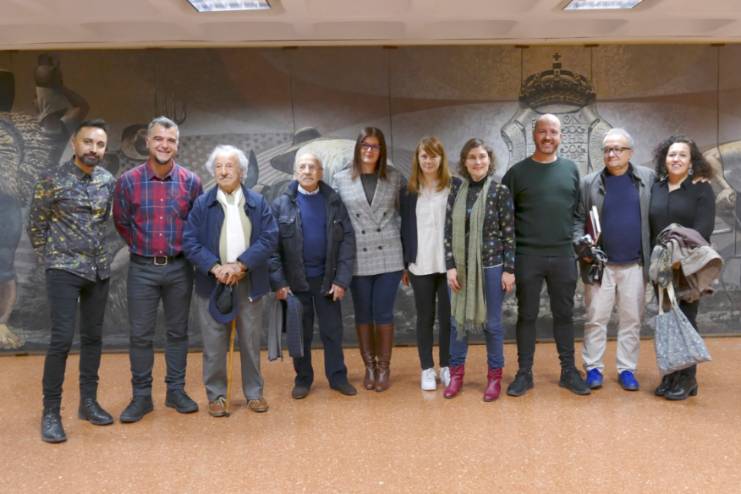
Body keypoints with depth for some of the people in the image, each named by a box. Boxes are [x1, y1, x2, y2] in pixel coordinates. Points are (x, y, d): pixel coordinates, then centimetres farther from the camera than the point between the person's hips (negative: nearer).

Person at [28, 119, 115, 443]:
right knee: (62, 338, -9)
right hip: (65, 270, -5)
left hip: (99, 270, 5)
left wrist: (96, 249, 14)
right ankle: (51, 412, 3)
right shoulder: (53, 181, -9)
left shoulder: (108, 181, 4)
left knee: (93, 337, 10)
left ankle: (88, 402, 22)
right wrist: (49, 259, 2)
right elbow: (36, 225, -1)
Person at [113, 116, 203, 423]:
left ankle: (176, 391, 23)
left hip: (179, 267, 1)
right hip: (142, 268, -1)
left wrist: (182, 248, 10)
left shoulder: (191, 181, -5)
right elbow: (121, 222, 7)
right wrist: (142, 247, 12)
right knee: (140, 335, 4)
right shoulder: (128, 181, -7)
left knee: (178, 331, 10)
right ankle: (141, 396, 17)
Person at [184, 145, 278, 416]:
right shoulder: (202, 204, 2)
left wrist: (240, 264, -16)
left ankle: (254, 393, 23)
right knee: (214, 344, 5)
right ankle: (216, 395, 18)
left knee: (251, 341, 10)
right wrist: (216, 267, -18)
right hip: (212, 283, -1)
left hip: (249, 283, 1)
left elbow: (269, 238, -5)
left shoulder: (258, 202, 4)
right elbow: (190, 242, -4)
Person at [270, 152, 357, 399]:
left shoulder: (333, 201, 0)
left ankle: (338, 377, 22)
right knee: (300, 333, 10)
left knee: (332, 330, 9)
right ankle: (303, 379, 24)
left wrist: (342, 279, -9)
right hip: (295, 279, -1)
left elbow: (347, 240, -3)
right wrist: (278, 282, -12)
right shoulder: (282, 204, -3)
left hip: (327, 278, 1)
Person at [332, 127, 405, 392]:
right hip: (357, 259, 0)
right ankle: (369, 367, 24)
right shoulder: (340, 179, 1)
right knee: (363, 315, 9)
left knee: (383, 314, 4)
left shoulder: (395, 177, 3)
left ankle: (384, 368, 19)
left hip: (388, 257, 0)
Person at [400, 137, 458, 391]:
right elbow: (405, 228, 8)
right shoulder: (409, 190, 6)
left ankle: (446, 367, 19)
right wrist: (404, 264, 5)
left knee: (447, 317, 5)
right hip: (420, 264, 1)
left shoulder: (455, 186, 0)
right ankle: (427, 369, 19)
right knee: (425, 317, 9)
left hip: (449, 262, -1)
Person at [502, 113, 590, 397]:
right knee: (526, 316, 5)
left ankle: (569, 372, 21)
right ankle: (524, 374, 15)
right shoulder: (517, 172, 1)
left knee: (564, 315, 10)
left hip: (564, 256, 2)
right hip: (527, 256, -2)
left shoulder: (571, 169, 8)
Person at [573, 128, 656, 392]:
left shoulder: (648, 178, 3)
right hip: (600, 264, -1)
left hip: (635, 265, 1)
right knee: (596, 318, 4)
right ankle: (593, 368, 15)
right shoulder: (590, 182, 1)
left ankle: (627, 369, 20)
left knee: (631, 319, 9)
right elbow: (578, 219, 3)